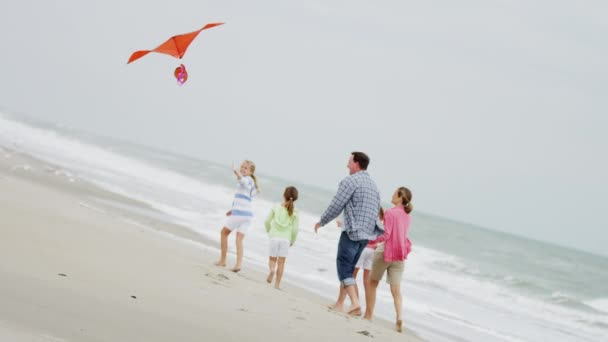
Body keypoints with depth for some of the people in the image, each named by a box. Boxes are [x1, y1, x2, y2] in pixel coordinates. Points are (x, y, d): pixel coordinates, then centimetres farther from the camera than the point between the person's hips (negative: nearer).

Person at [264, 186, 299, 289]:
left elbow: (267, 221, 4)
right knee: (281, 261, 4)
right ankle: (277, 283, 1)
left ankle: (271, 269, -19)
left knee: (272, 258, 13)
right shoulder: (294, 213, -3)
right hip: (286, 239, 0)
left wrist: (269, 231, 24)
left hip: (274, 237, 0)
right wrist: (292, 241, 12)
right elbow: (295, 229, -3)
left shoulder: (276, 208, -1)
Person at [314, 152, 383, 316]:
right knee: (349, 266, 14)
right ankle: (339, 303, 17)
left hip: (352, 232, -8)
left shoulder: (350, 181, -10)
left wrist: (321, 222, 4)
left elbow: (336, 205, -11)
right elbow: (377, 210, 20)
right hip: (367, 233, 8)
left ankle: (355, 303, -19)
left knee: (344, 265, -5)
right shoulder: (373, 184, 17)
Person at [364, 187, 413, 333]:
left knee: (373, 282, 13)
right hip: (399, 254, 5)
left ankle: (369, 314, 17)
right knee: (396, 288, 3)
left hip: (385, 251, -5)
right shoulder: (407, 216, 8)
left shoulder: (390, 212, -13)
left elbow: (386, 234, -18)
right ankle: (399, 317, -16)